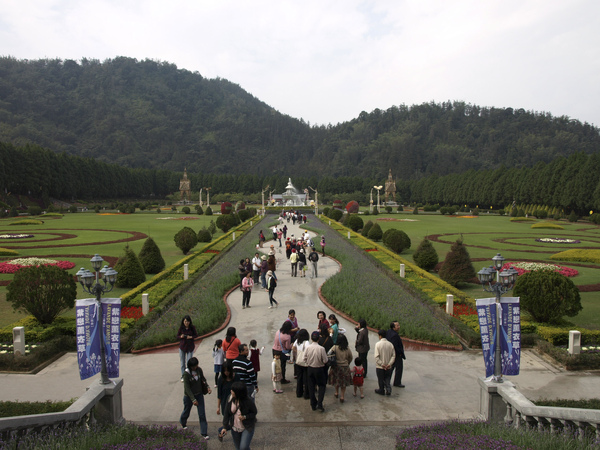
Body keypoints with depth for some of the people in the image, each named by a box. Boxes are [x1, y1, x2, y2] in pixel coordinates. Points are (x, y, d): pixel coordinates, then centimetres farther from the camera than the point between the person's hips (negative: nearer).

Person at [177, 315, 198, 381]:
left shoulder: (192, 327, -8)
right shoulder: (181, 328, -7)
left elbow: (196, 335, 1)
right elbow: (177, 336, 2)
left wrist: (191, 337, -18)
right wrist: (181, 337, -20)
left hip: (190, 346, -1)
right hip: (182, 346, 1)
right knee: (182, 363, 9)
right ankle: (183, 376, 22)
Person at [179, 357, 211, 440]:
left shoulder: (199, 370, -9)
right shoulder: (186, 374, -22)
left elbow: (203, 379, 8)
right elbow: (187, 388, -21)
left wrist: (207, 387, -10)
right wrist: (193, 399, -25)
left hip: (199, 395, 3)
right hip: (189, 396, -3)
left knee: (202, 414, 1)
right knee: (186, 412, 20)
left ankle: (204, 432, 12)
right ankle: (183, 422, 53)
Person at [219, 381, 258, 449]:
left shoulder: (248, 401, -23)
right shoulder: (230, 399, -12)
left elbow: (254, 413, -9)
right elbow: (226, 413, -6)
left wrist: (245, 417, -25)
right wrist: (225, 427, -12)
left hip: (247, 428, -4)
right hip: (235, 428, 5)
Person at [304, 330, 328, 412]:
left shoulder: (308, 348, -13)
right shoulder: (321, 349, -21)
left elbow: (305, 359, -3)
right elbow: (325, 361, -14)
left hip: (310, 369, 3)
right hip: (319, 369, -3)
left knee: (311, 387, 15)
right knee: (322, 386, 15)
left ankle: (313, 405, 23)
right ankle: (319, 404, 4)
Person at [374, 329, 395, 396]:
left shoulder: (378, 344, -16)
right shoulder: (390, 344, -4)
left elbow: (376, 357, -19)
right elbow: (393, 356, -4)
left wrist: (382, 364, -14)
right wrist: (389, 364, -6)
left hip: (380, 366, -3)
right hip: (388, 367, 3)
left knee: (381, 379, 15)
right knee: (387, 378, 19)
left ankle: (381, 391, 28)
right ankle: (388, 388, 1)